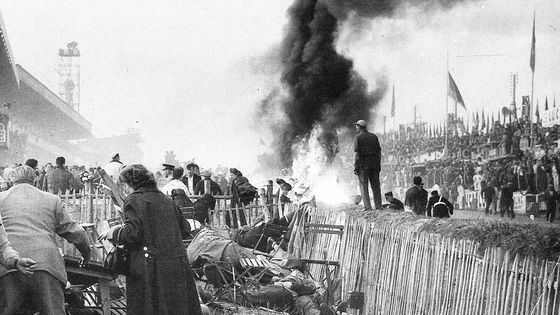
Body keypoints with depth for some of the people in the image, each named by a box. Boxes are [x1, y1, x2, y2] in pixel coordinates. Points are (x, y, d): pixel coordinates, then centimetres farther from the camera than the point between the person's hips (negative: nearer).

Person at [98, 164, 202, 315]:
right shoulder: (166, 199, 15)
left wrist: (113, 233, 2)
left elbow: (132, 234, -15)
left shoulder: (133, 200, -5)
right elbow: (184, 230, 16)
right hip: (178, 266, 6)